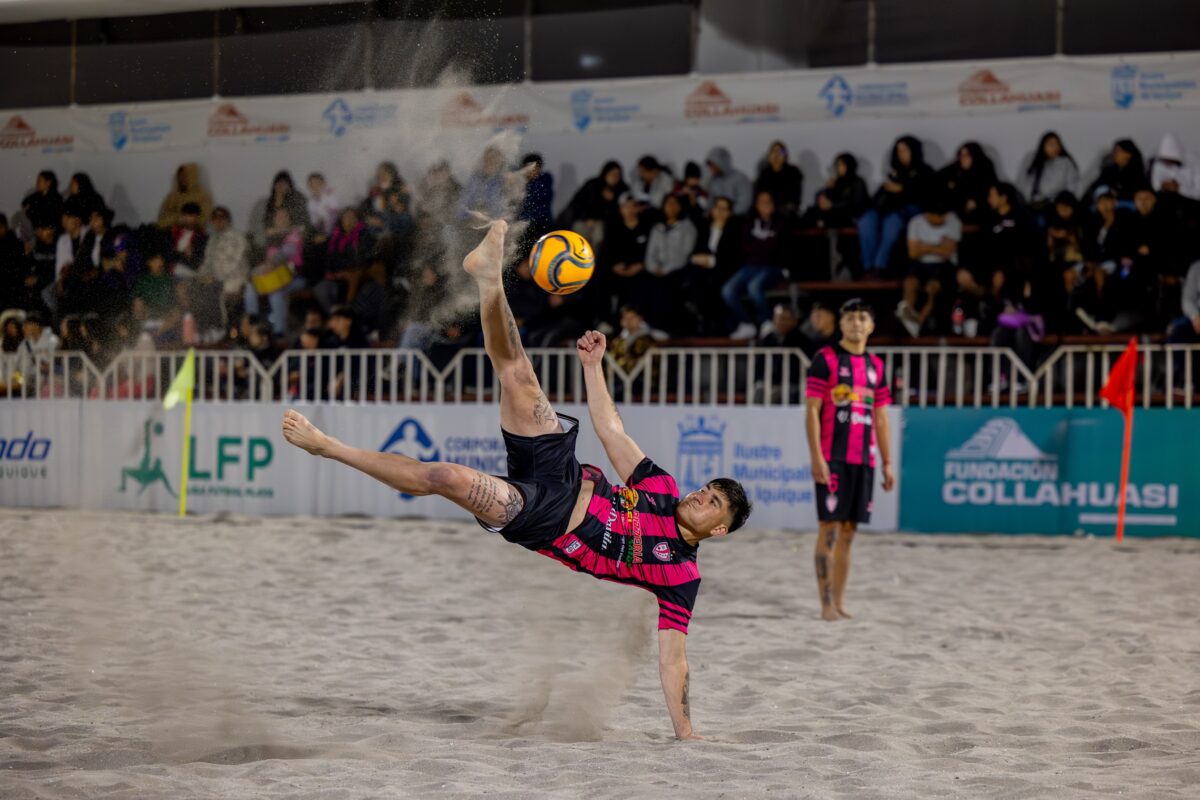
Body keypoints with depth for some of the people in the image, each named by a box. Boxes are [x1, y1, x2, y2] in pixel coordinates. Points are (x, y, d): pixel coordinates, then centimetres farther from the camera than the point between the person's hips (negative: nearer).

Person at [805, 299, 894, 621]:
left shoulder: (875, 365, 15)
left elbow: (880, 418, 18)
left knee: (848, 531, 7)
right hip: (832, 458, -6)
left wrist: (887, 463, 13)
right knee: (830, 528, -7)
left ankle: (839, 603, 11)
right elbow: (812, 410, -7)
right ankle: (827, 605, -6)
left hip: (863, 459, 6)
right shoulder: (826, 359, -2)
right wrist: (816, 456, -15)